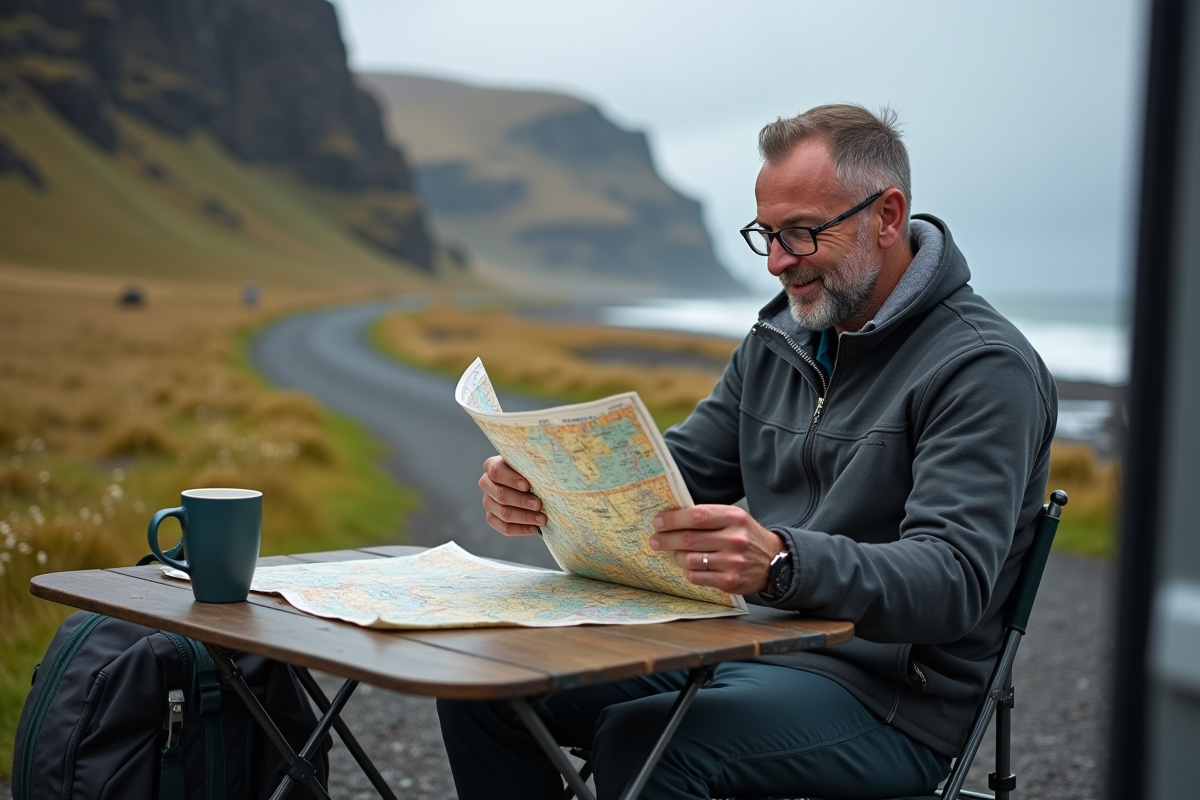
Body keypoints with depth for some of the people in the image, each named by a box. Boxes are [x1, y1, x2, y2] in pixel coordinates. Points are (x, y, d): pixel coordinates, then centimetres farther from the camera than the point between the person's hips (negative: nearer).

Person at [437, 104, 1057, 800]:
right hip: (741, 645, 8)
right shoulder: (778, 342, 13)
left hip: (885, 695, -7)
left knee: (639, 743, -33)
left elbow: (954, 584, -25)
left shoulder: (986, 368, -13)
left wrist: (783, 562, -43)